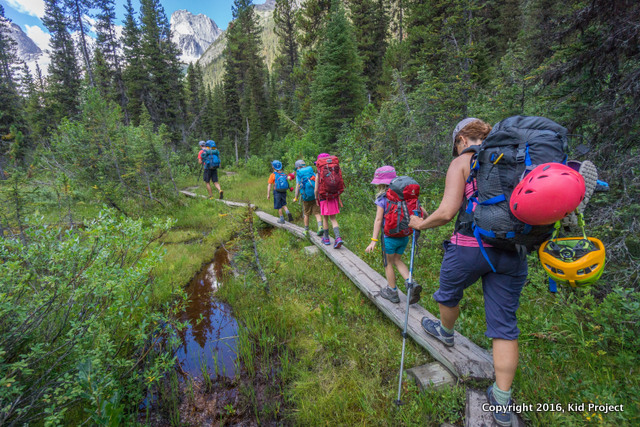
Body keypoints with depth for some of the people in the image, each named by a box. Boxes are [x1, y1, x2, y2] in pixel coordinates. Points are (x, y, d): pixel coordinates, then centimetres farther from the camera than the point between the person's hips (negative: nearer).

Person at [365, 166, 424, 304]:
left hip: (390, 237, -5)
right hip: (404, 236, 6)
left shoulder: (382, 199, -14)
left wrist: (374, 240, -18)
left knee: (388, 263, 14)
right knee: (397, 260, 23)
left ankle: (392, 292, 27)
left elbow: (378, 220, -18)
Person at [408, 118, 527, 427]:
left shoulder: (462, 163, -4)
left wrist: (421, 224, 3)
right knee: (504, 324, 12)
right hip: (511, 252, 5)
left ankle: (445, 332, 53)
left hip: (469, 247, -5)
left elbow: (447, 212, -14)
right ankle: (502, 402, 20)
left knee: (449, 293, 25)